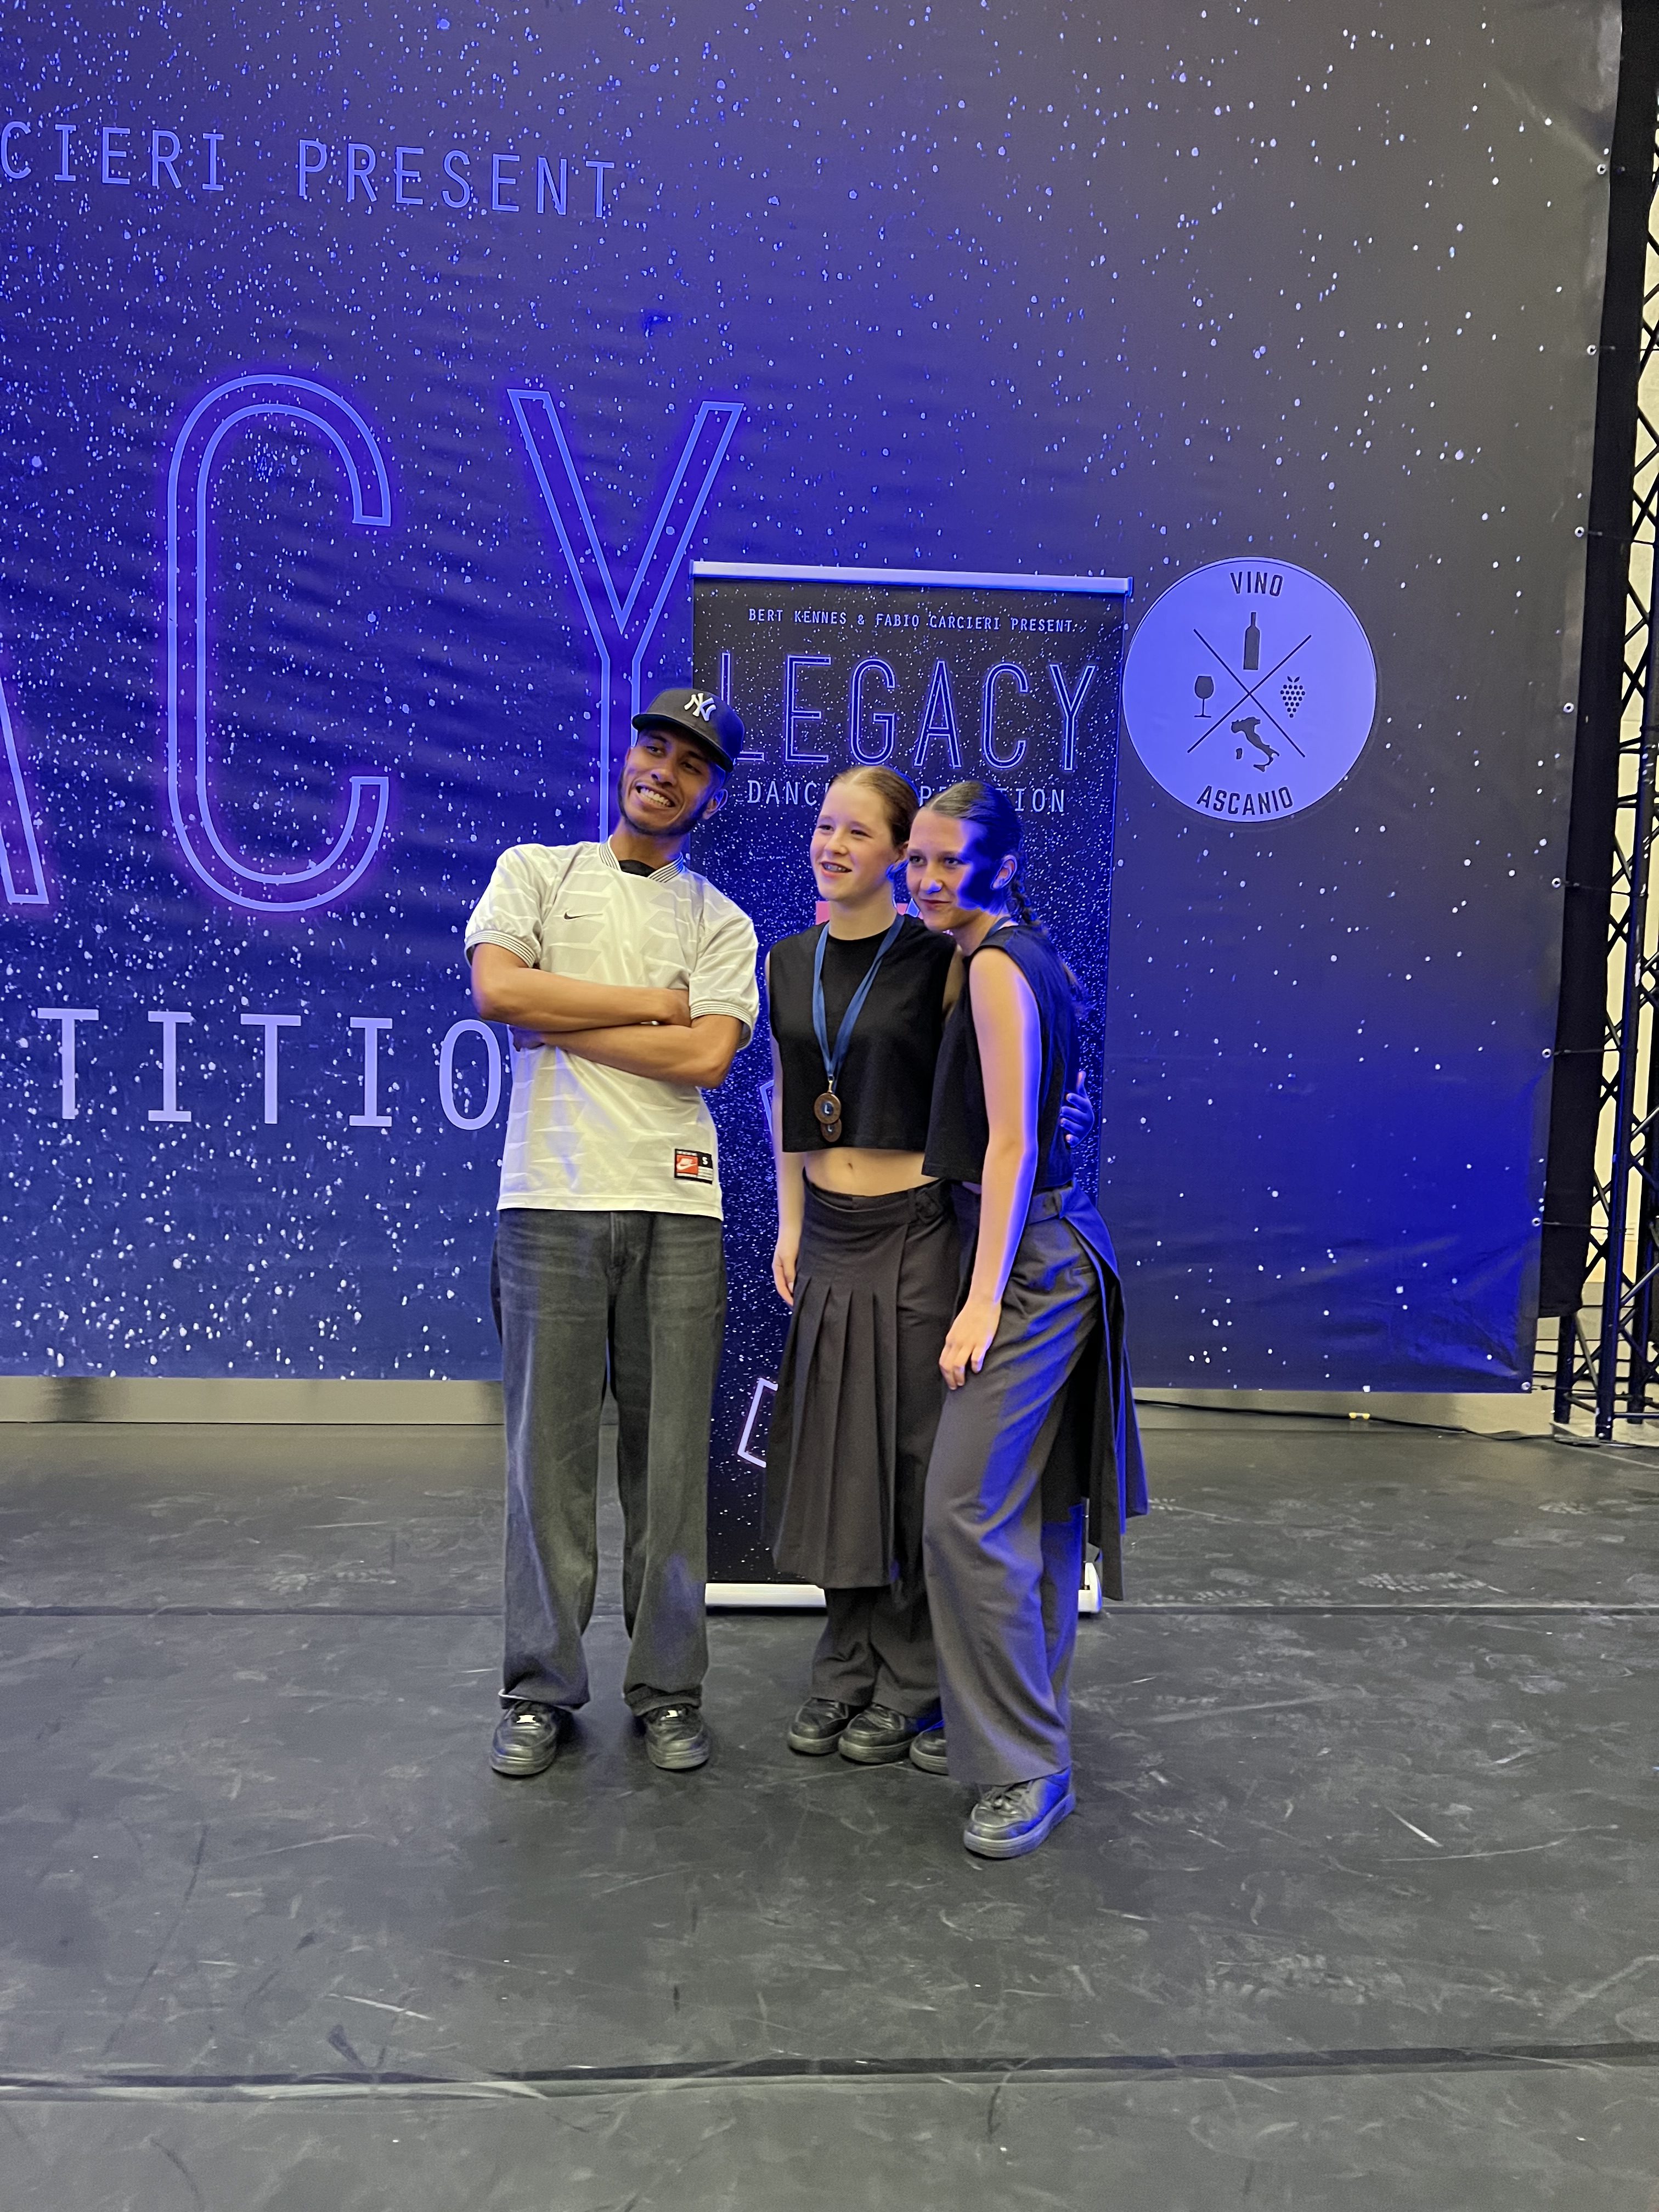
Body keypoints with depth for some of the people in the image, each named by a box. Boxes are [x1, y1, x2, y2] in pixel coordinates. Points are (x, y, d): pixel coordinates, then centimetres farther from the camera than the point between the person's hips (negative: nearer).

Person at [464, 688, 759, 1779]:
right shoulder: (536, 871, 12)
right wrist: (648, 1003, -3)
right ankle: (542, 1691, 18)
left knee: (671, 1454, 5)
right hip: (551, 1197, -1)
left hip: (677, 1206, 1)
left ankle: (668, 1688, 19)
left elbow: (707, 1056, -4)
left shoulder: (723, 923, 12)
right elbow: (497, 989, -7)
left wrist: (560, 1023, -4)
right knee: (551, 1451, 3)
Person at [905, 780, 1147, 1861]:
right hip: (1054, 1249, 10)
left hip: (1027, 1259, -10)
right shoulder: (1025, 954, 16)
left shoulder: (998, 965, -12)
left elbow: (1011, 1142, -18)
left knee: (969, 1510, -9)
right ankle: (1013, 1725, 27)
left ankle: (1029, 1767, 2)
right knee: (1035, 1507, 15)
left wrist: (984, 1298, -20)